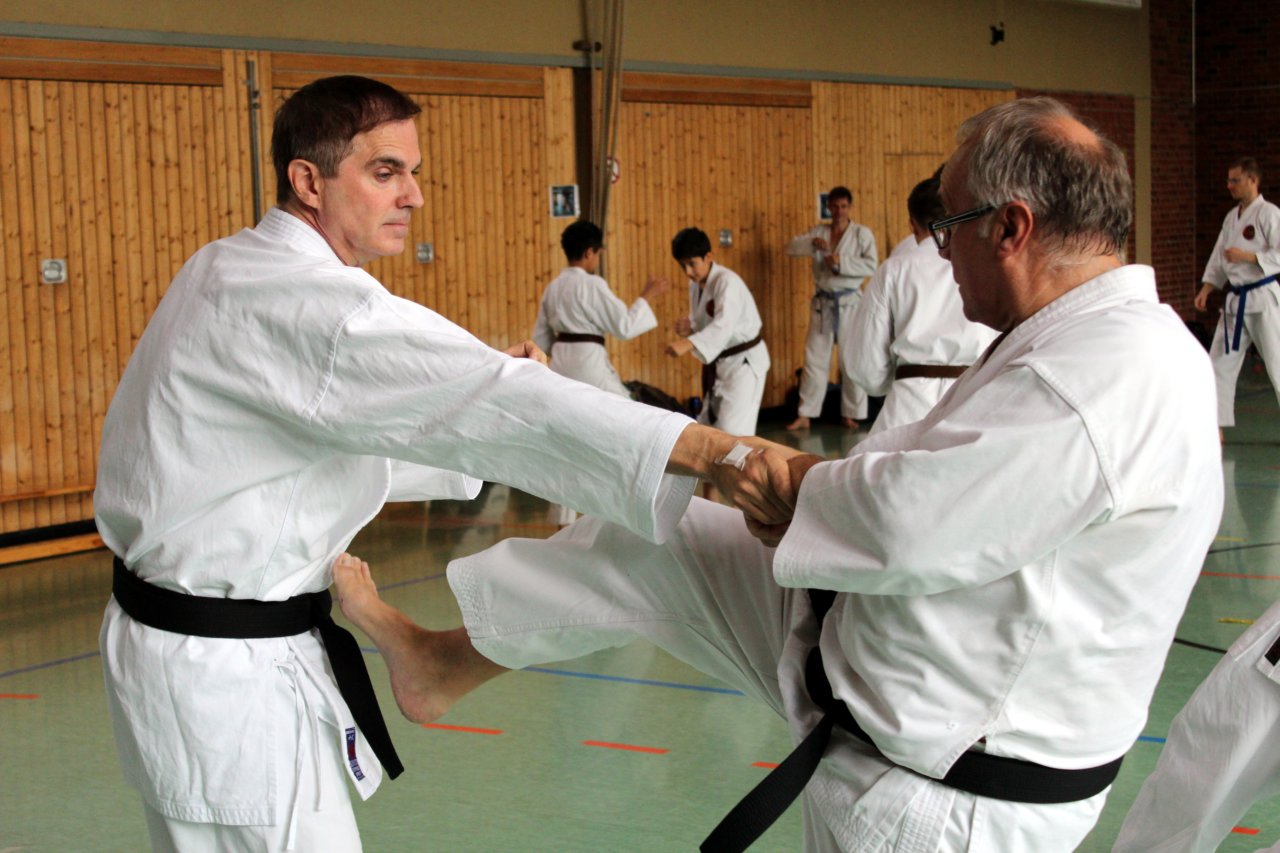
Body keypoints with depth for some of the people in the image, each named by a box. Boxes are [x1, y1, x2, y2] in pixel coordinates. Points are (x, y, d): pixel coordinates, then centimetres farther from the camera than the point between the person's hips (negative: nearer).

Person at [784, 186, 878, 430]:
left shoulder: (862, 234, -1)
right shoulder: (818, 231, 9)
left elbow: (871, 266, -12)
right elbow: (791, 248, 1)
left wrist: (841, 261, -22)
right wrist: (812, 244, -17)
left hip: (850, 304, -3)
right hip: (822, 303, 3)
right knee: (815, 359, 5)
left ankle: (850, 415, 11)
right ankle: (805, 415, 9)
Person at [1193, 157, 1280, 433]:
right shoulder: (1232, 217, 13)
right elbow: (1219, 258, 16)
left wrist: (1247, 256, -23)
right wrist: (1206, 289, 7)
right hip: (1235, 300, 8)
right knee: (1220, 362, 8)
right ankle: (1216, 428, 15)